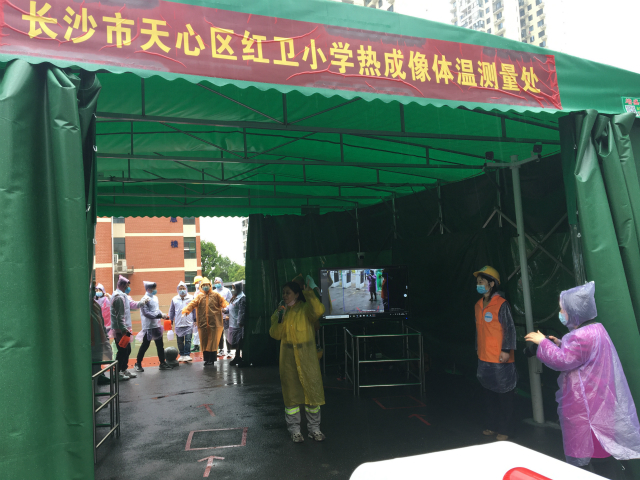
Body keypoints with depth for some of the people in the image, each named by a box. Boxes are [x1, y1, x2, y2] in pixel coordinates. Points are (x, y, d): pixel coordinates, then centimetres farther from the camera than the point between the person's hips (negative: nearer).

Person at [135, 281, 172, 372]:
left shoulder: (155, 298, 10)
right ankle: (138, 364, 19)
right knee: (145, 345, 3)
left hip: (156, 325, 8)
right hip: (149, 326, -8)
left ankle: (162, 363, 21)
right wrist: (160, 315, -23)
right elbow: (146, 313, -22)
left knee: (160, 345, 12)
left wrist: (163, 315, -1)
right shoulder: (145, 299, -15)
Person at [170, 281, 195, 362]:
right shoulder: (174, 299, 7)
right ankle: (182, 355, 19)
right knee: (180, 341, 8)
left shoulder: (191, 298, 2)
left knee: (188, 340, -7)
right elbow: (171, 311, 15)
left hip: (189, 324, -2)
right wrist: (170, 321, 14)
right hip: (178, 324, 2)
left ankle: (187, 355, -2)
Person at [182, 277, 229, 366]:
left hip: (214, 322, -2)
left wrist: (227, 308, -23)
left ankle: (212, 359, 9)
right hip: (203, 322, 3)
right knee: (204, 341, 8)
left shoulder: (216, 295, 4)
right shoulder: (199, 296, 9)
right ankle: (206, 359, 20)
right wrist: (186, 309, -21)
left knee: (212, 341, 0)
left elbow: (223, 302, -3)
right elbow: (192, 304, -3)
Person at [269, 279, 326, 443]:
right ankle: (294, 430, 21)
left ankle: (314, 428, 19)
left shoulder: (306, 308, -4)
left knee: (312, 390, 3)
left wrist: (309, 293, -25)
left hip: (307, 356, -3)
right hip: (288, 357, 3)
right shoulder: (280, 311, 8)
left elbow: (318, 311, -27)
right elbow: (275, 334, 0)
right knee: (291, 392, 8)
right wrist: (279, 318, -14)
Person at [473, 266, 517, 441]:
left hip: (500, 360, -7)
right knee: (488, 393, 15)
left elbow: (509, 329, -13)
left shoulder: (501, 304, -12)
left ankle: (504, 430, 16)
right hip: (484, 359, 7)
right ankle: (492, 426, 29)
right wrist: (478, 349, 19)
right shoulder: (479, 305, 10)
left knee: (504, 395, 5)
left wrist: (506, 350, -17)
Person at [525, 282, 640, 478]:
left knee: (593, 451, 1)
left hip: (587, 405, -11)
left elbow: (561, 361, -23)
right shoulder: (594, 330, 10)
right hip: (593, 401, 11)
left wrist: (543, 342, -13)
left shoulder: (583, 336, -26)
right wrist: (560, 344, 9)